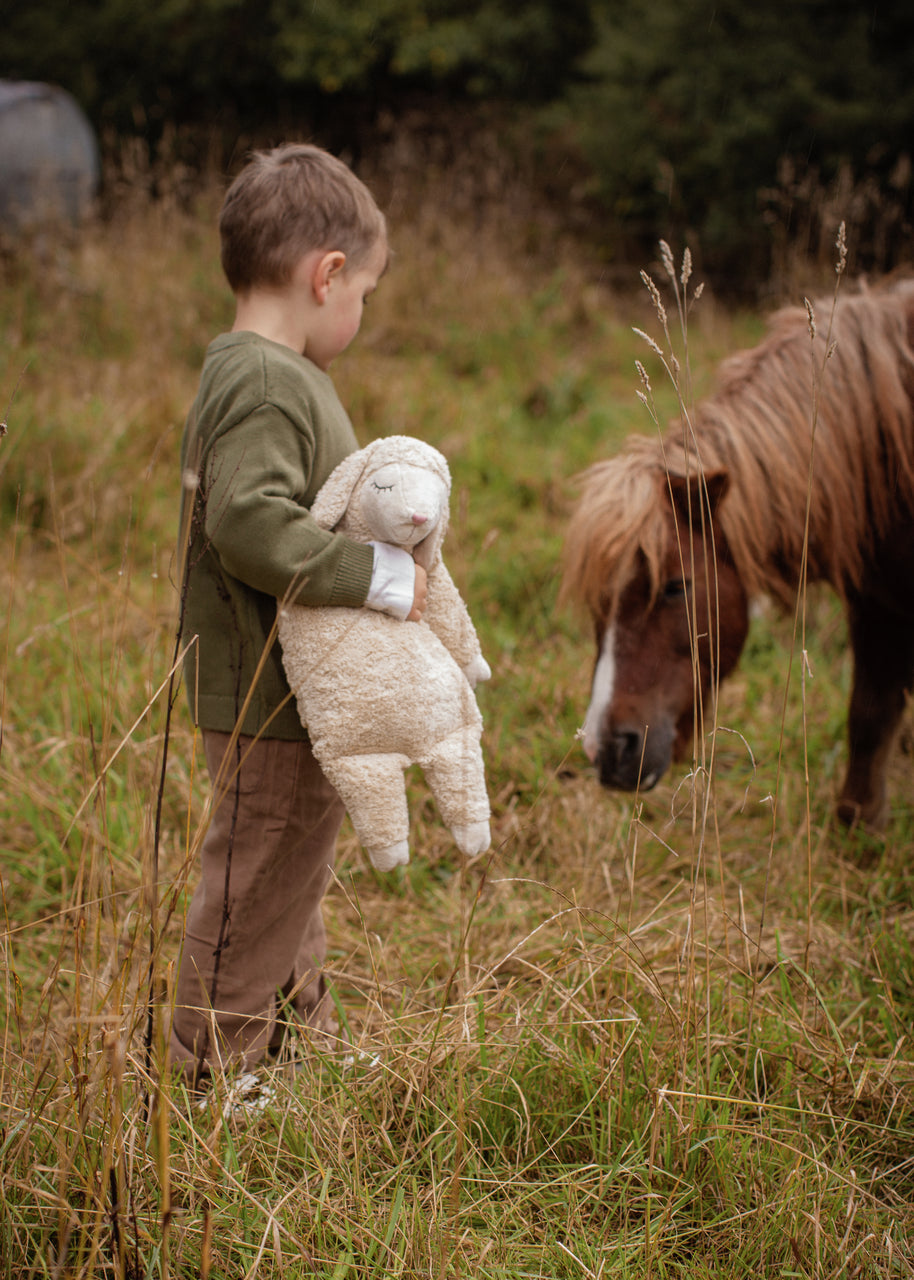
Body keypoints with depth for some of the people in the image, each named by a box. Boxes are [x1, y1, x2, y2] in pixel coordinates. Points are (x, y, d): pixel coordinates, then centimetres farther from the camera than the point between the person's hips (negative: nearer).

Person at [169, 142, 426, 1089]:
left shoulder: (261, 372, 11)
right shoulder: (265, 383, -22)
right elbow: (250, 524, -33)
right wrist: (379, 576, -28)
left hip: (294, 693, 11)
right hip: (270, 700, -11)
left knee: (293, 874, 24)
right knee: (258, 884, 2)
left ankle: (302, 1039, 41)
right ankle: (214, 1080, 16)